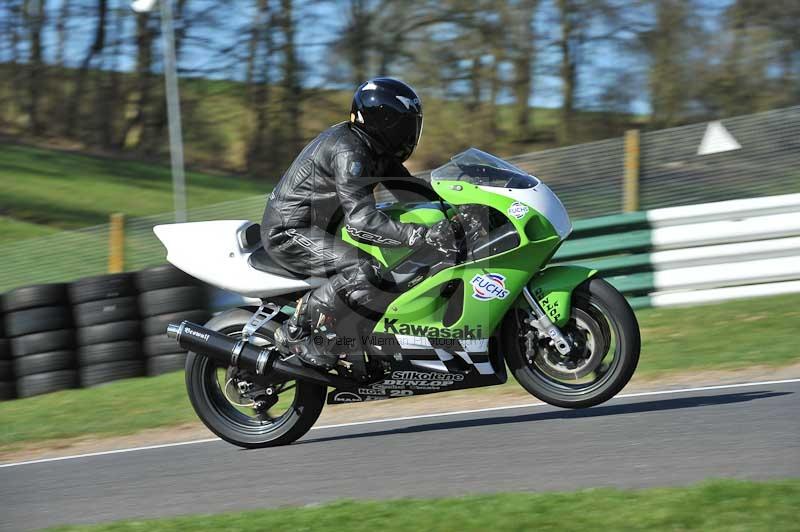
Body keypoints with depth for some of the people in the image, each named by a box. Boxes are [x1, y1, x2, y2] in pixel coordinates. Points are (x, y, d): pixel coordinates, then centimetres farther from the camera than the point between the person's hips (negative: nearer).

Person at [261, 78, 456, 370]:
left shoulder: (374, 148, 7)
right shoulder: (348, 153, -25)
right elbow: (362, 220, -32)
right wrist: (423, 235, -38)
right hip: (289, 233, -11)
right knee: (363, 272, -31)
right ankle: (295, 332, -19)